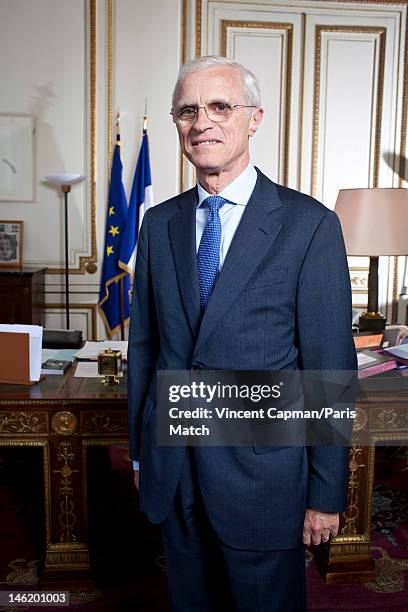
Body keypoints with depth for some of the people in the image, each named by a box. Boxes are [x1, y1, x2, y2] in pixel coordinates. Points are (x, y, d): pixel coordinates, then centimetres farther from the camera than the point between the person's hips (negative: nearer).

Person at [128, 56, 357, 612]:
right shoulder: (158, 224, 4)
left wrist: (327, 495, -7)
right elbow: (143, 343, 7)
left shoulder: (310, 224, -11)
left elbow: (330, 367, -10)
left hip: (263, 471, -4)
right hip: (170, 471, 4)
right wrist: (139, 451, 11)